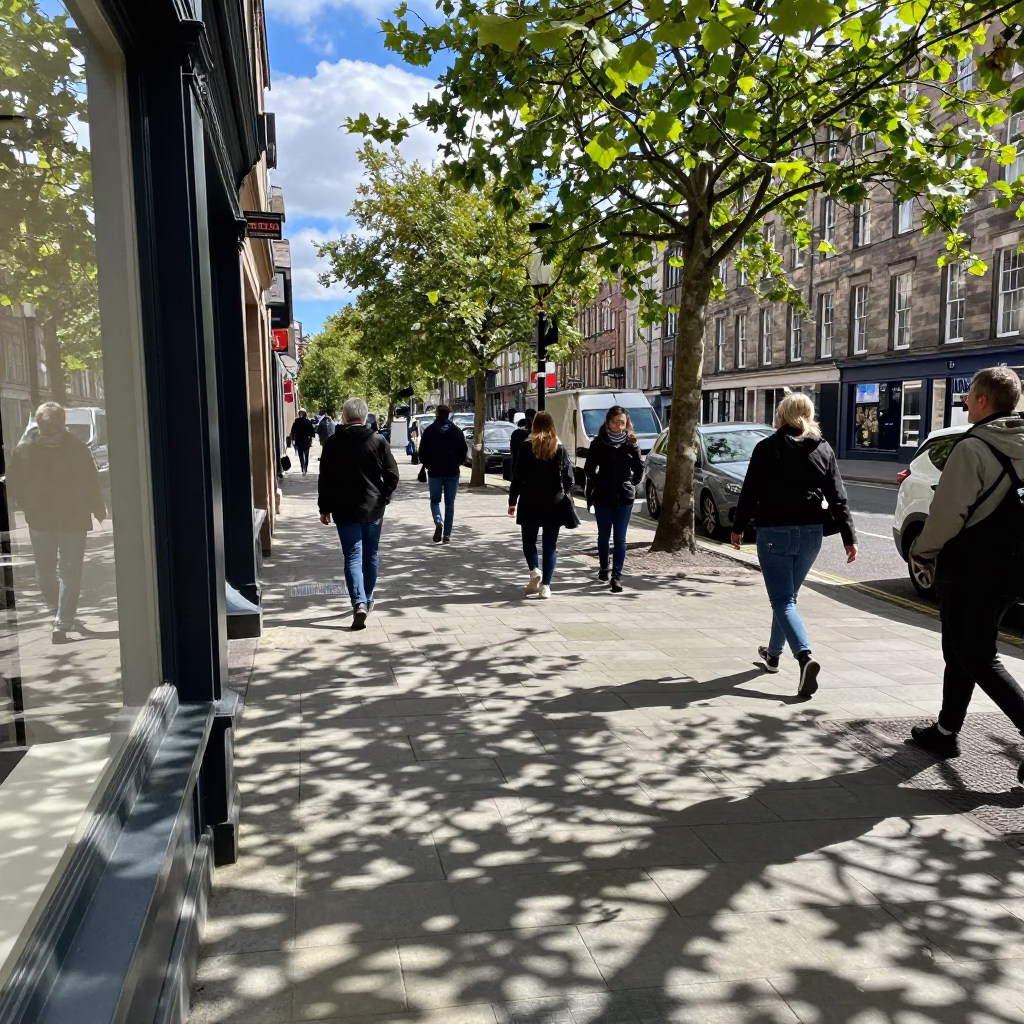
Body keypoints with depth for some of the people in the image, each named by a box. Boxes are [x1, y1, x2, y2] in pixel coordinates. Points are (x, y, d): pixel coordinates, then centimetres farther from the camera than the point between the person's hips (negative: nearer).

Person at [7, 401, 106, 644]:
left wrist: (30, 507, 13)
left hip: (39, 520, 1)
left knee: (45, 570, 14)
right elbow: (92, 485, -5)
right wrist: (98, 511, 5)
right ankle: (62, 624, 4)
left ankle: (62, 617, 16)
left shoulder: (24, 450, -5)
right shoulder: (78, 449, -11)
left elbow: (13, 485, 1)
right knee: (69, 572, 4)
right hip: (73, 520, -1)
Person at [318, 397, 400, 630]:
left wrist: (325, 508, 6)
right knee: (371, 555, 16)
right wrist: (383, 498, 9)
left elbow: (325, 478, -2)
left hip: (345, 510, -1)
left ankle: (359, 603, -20)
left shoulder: (333, 443, -4)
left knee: (353, 557, -3)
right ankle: (367, 600, 28)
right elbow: (392, 475, -4)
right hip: (373, 508, 1)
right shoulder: (378, 441, -3)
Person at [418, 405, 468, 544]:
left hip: (434, 471, -1)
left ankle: (438, 522, -18)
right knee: (450, 503, 8)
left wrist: (427, 465, 11)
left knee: (435, 500, 11)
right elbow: (464, 450, 3)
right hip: (452, 471, 2)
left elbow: (422, 452, -5)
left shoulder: (429, 431, -5)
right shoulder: (457, 431, 1)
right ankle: (447, 535, 7)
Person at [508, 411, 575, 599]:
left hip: (530, 503, -1)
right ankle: (545, 585, 3)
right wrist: (566, 499, 14)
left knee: (529, 541, 15)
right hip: (554, 504, 2)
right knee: (550, 545, 7)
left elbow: (518, 477, -5)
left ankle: (534, 571, -8)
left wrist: (513, 501, 2)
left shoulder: (526, 448, -5)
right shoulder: (560, 450, 1)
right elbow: (568, 479, 2)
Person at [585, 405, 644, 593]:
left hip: (624, 498, 0)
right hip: (603, 498, 0)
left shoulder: (630, 443, -1)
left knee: (620, 538, -2)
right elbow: (589, 469, 2)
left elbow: (639, 469, 1)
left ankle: (617, 576, 0)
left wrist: (631, 484, -11)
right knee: (603, 536, 13)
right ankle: (603, 568, 34)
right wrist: (599, 484, -2)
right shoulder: (598, 443, -4)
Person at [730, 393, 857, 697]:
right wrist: (849, 537, 3)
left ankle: (805, 657, -24)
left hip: (775, 532, -5)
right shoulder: (824, 451, 5)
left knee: (783, 600, -4)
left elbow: (750, 492, -5)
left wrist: (738, 527, 6)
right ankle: (773, 654, 35)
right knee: (787, 595, 20)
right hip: (810, 533, 5)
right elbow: (838, 498, 2)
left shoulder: (767, 448, -5)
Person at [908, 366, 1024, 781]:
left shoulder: (972, 448, -18)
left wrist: (923, 551, -4)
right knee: (963, 652, 18)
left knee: (977, 658, 0)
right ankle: (945, 732, 27)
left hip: (972, 571, -8)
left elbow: (948, 511, -20)